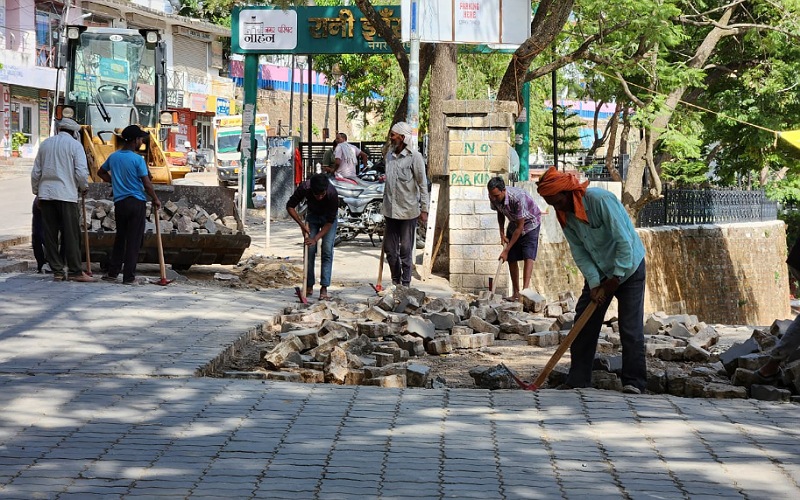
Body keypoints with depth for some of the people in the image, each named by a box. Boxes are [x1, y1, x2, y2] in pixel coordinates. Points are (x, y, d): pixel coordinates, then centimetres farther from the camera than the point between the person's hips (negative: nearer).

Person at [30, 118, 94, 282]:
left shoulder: (45, 143, 13)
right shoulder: (75, 145, -2)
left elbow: (36, 172, 14)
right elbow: (81, 172, -11)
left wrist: (37, 192, 22)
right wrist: (84, 187, 7)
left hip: (46, 194, 5)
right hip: (66, 194, -5)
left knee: (50, 234, 6)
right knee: (71, 234, -1)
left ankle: (57, 270, 7)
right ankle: (74, 271, -1)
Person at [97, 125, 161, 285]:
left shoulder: (114, 156, 6)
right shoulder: (137, 159, -12)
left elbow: (101, 172, 22)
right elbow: (147, 184, -12)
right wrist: (156, 200, 1)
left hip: (120, 203, 5)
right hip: (137, 202, -5)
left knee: (120, 238, 17)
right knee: (133, 241, 0)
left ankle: (112, 272, 18)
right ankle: (129, 277, 0)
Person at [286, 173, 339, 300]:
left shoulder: (332, 193, -37)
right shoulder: (304, 188, -33)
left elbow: (330, 222, -28)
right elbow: (290, 206, -16)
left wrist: (316, 239, -33)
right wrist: (302, 224, -24)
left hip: (328, 217, -2)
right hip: (312, 215, 2)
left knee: (327, 251, -12)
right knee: (310, 250, -6)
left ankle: (324, 288, -12)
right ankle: (309, 286, 1)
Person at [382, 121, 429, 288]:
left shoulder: (414, 157, -10)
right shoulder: (389, 154, 9)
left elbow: (423, 185, -8)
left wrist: (424, 209, -10)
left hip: (408, 210, -6)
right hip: (391, 210, 6)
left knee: (405, 249, 1)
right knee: (389, 248, 9)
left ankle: (406, 283, 10)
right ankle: (395, 281, 23)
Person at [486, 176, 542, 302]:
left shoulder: (517, 198, -39)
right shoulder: (494, 198, -20)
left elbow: (520, 227, -32)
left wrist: (506, 250, -29)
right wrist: (502, 234, -5)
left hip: (530, 222, -6)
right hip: (514, 223, 6)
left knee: (528, 256, -20)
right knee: (511, 258, 1)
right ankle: (516, 293, 9)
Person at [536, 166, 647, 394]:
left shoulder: (601, 200, -29)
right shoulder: (564, 214, -7)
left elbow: (624, 242, -27)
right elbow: (579, 252, -6)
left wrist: (615, 280, -20)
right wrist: (595, 284, -16)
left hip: (628, 267, -6)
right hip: (598, 272, 7)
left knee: (631, 328, -11)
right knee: (584, 323, 1)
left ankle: (634, 381, -7)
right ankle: (577, 380, 6)